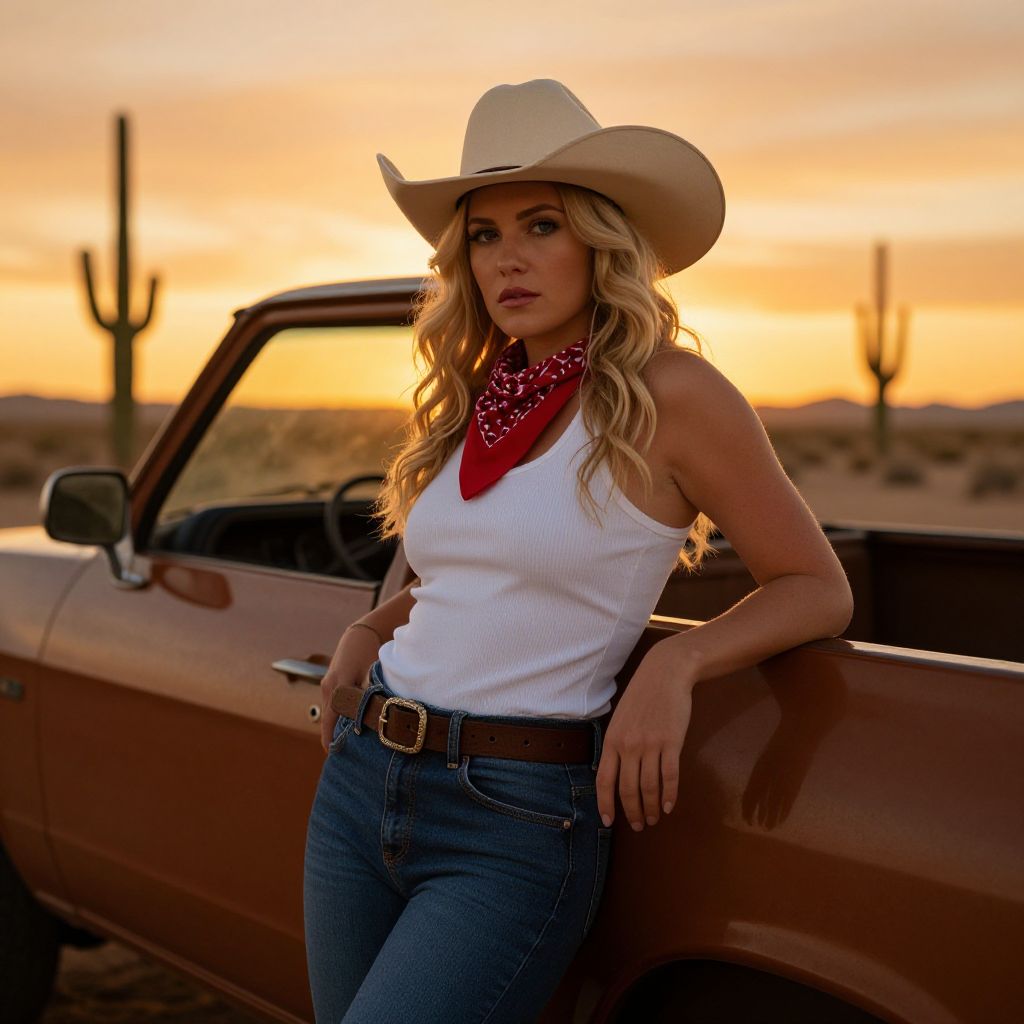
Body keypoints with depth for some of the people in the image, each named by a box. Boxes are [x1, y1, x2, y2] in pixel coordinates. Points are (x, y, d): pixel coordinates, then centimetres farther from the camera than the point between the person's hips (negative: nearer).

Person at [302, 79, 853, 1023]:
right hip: (358, 784, 7)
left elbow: (817, 588, -4)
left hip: (516, 823, -6)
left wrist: (675, 662, -21)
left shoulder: (669, 394, -9)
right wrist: (368, 630, 7)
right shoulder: (471, 399, 8)